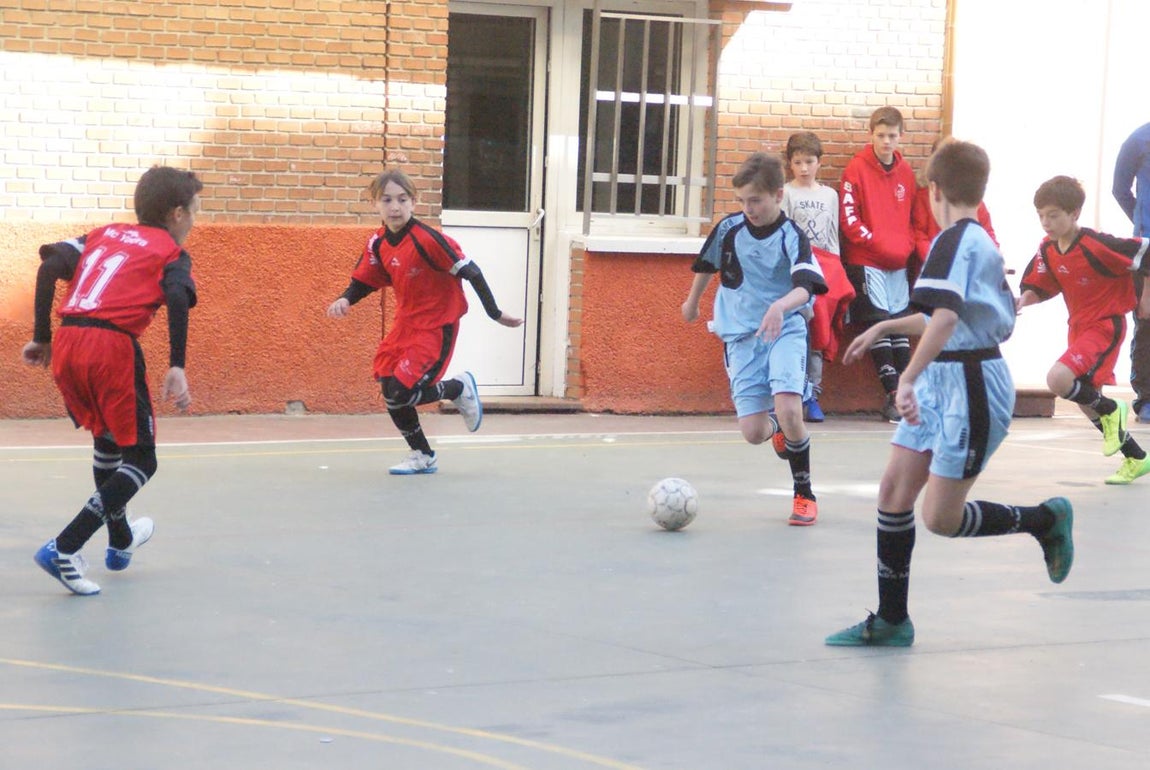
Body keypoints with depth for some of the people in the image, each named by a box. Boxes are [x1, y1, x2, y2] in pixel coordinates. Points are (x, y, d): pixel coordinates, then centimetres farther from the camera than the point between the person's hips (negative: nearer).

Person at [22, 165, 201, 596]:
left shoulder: (104, 235, 24)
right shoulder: (171, 252, 10)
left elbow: (50, 265, 11)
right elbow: (178, 298, -10)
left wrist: (41, 337, 14)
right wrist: (177, 367, -16)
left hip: (66, 344, 6)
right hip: (112, 346, -6)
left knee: (107, 438, 30)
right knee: (140, 459, 5)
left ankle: (120, 540, 45)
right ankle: (65, 549, -11)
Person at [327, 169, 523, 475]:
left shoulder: (427, 240, -23)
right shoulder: (378, 243, -2)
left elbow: (470, 272, -20)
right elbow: (363, 281, 10)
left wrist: (495, 313, -17)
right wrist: (345, 300, -12)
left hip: (436, 327, -7)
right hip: (405, 325, 7)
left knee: (399, 394, -17)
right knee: (390, 392, 5)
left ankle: (459, 388, 10)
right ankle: (422, 457, 25)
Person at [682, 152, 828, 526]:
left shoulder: (791, 237, -13)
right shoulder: (729, 228, -2)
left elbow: (806, 286, -28)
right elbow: (707, 264, 19)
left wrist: (780, 307, -47)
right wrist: (692, 301, 33)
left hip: (784, 330, -3)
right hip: (741, 335, 3)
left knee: (789, 411, -24)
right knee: (754, 432, -6)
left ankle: (804, 495, -1)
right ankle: (778, 429, 36)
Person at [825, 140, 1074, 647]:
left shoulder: (953, 242, -15)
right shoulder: (983, 242, 15)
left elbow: (946, 318, -30)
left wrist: (908, 379, -33)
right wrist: (885, 328, 36)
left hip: (971, 386, -10)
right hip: (943, 382, 10)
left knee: (941, 518, -5)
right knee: (894, 490, 5)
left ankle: (1046, 519, 16)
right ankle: (891, 620, 9)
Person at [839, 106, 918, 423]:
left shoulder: (906, 172, 10)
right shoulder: (857, 169, -5)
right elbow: (849, 219, -8)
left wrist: (906, 246, 1)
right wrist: (877, 243, -15)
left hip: (898, 263, 5)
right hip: (865, 262, -5)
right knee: (878, 323, -9)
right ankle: (892, 394, -8)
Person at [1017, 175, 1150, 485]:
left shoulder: (1096, 245, -23)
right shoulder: (1047, 250, -1)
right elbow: (1039, 287, 9)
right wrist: (1024, 299, -13)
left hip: (1105, 326, -9)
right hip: (1078, 327, 9)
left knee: (1058, 379, -29)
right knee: (1086, 402, 16)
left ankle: (1110, 409, -2)